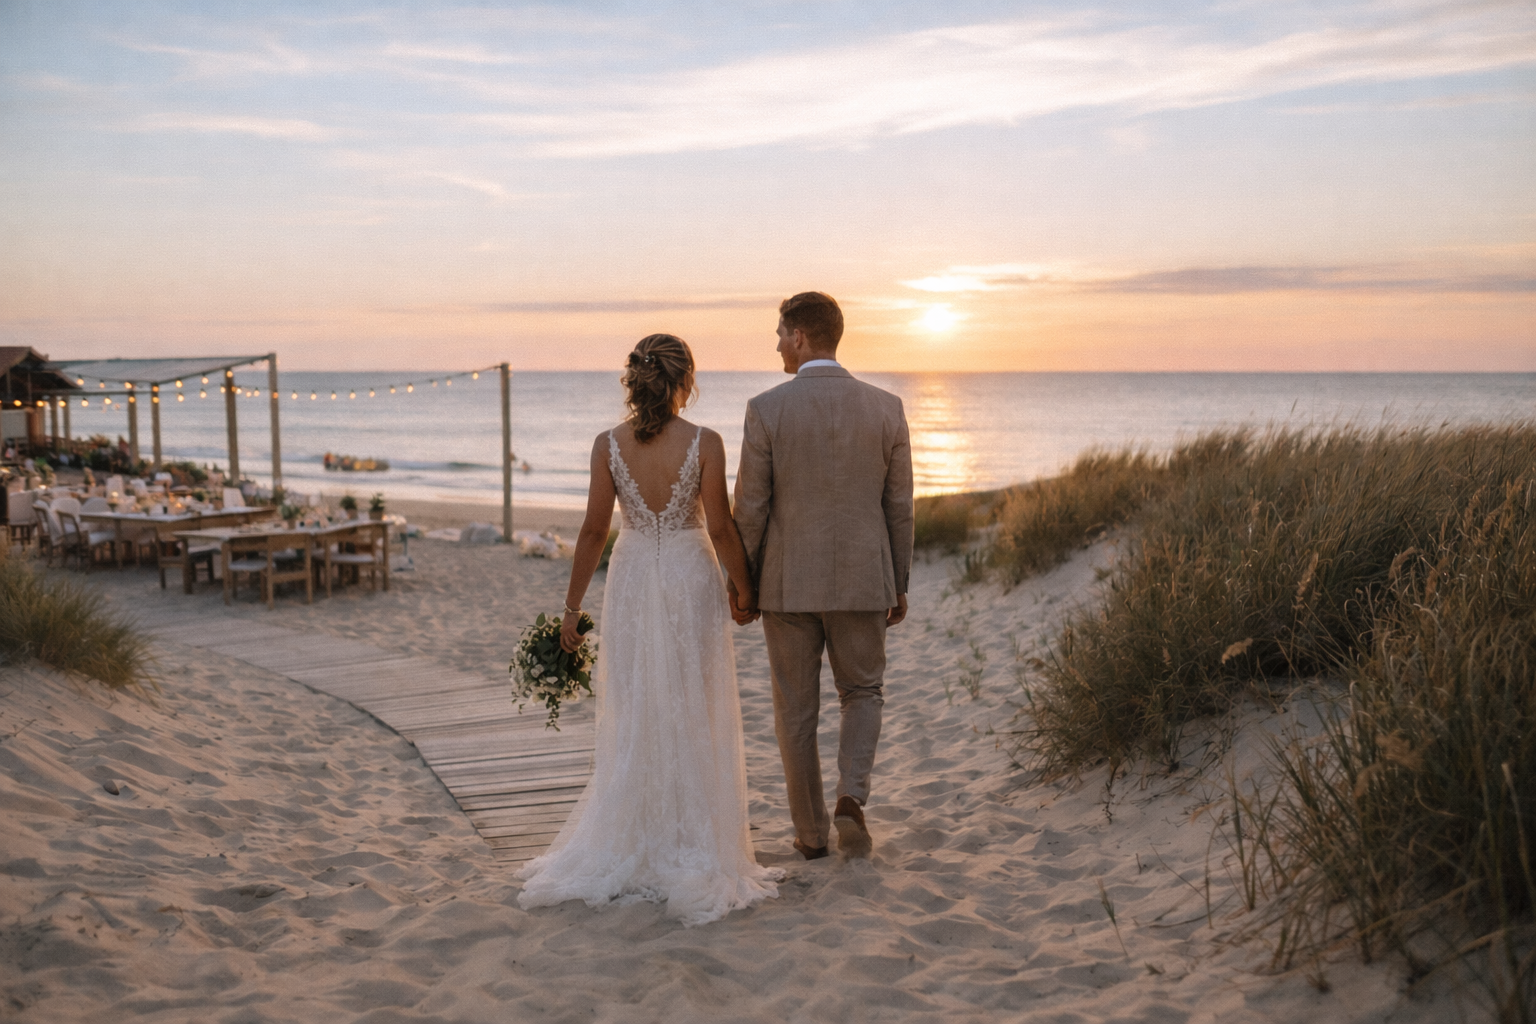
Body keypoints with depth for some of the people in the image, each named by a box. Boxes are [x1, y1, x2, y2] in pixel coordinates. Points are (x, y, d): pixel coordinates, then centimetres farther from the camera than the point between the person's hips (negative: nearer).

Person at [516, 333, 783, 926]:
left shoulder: (608, 445, -5)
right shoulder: (704, 444, -11)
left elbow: (594, 530, -3)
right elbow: (721, 529, -9)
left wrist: (572, 606, 5)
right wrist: (743, 584, 7)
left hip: (632, 582, 2)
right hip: (691, 579, -2)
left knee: (632, 720, 11)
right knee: (692, 718, 8)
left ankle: (626, 851, 18)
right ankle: (693, 852, 15)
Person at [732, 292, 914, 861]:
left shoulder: (767, 409, -9)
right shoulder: (885, 408, -2)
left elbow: (750, 508, -7)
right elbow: (899, 507, 1)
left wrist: (739, 584, 5)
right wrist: (900, 586, 11)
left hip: (788, 581, -1)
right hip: (862, 580, 2)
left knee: (796, 709, 12)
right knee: (863, 693, 19)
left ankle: (811, 832, 20)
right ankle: (851, 796, -3)